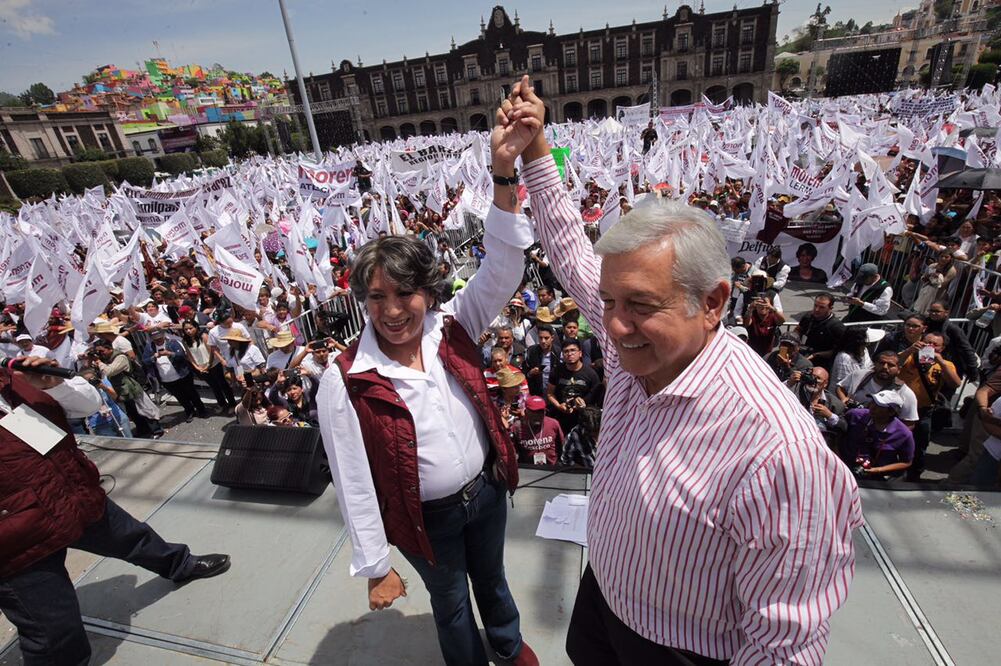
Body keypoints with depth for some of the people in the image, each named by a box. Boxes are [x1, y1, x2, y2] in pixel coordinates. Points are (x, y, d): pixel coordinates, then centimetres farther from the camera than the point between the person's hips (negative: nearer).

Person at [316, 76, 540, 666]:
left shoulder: (452, 331, -17)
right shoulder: (345, 383, -24)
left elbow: (502, 267, -28)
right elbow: (355, 482, -16)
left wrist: (505, 170, -41)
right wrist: (376, 568, -7)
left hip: (487, 488, 3)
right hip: (427, 517, -3)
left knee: (492, 578, 32)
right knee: (451, 602, 26)